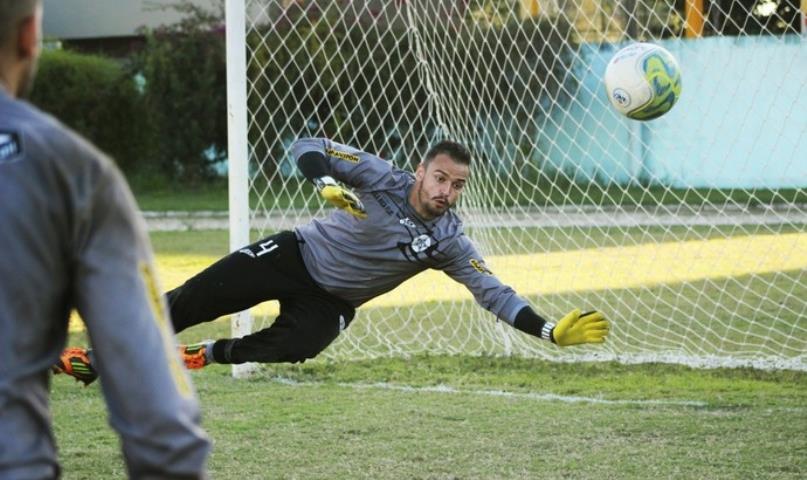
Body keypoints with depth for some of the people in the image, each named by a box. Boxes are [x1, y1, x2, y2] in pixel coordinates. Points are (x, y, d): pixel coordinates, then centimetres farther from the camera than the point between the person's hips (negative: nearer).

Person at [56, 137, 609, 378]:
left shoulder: (448, 241, -12)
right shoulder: (381, 178, -17)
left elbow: (493, 291, -14)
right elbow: (307, 148, -18)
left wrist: (552, 330, -25)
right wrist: (329, 184, -40)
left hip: (330, 302, 1)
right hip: (293, 257, -1)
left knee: (291, 347, -29)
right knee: (195, 300, -10)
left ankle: (202, 357, -3)